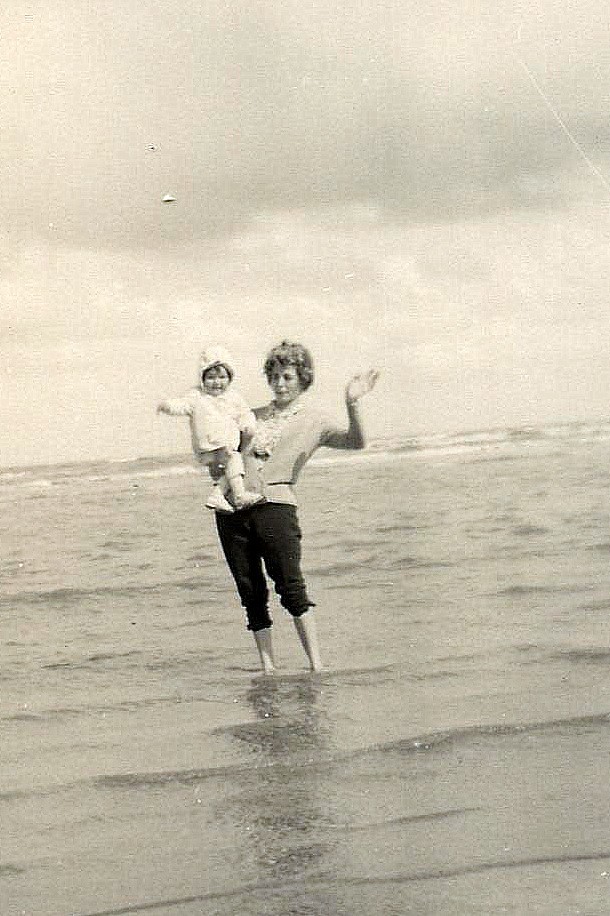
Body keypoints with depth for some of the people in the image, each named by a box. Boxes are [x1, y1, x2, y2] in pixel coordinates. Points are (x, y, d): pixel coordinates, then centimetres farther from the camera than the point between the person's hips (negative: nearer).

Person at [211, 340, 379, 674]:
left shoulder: (313, 421, 9)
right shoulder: (254, 417, 22)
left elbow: (355, 442, -7)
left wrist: (352, 405, -23)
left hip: (275, 505, -4)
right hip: (233, 511, 4)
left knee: (291, 588, -10)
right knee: (251, 593, 3)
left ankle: (316, 666, -9)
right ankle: (267, 666, 7)